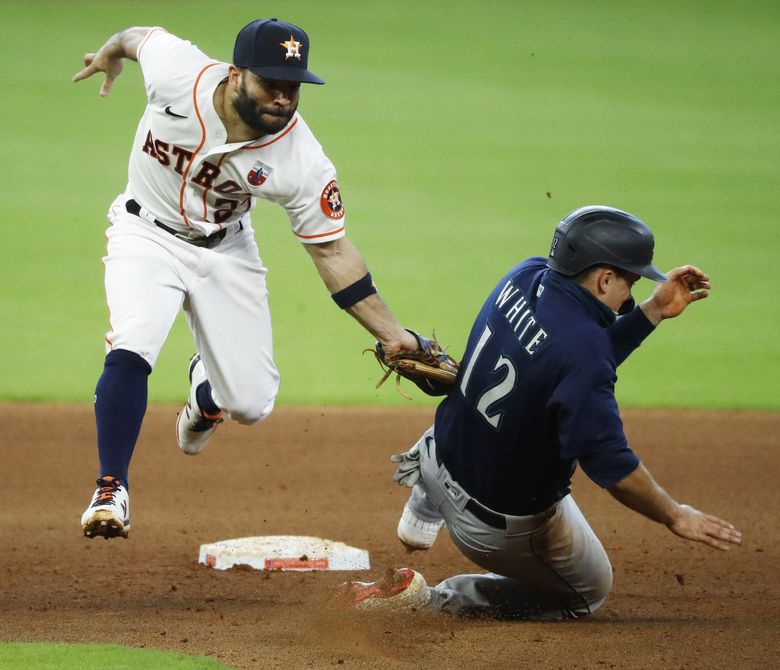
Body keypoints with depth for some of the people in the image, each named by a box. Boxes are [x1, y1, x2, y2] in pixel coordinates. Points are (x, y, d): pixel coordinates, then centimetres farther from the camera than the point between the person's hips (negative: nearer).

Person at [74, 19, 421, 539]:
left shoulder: (302, 160, -25)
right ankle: (112, 491, -13)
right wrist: (111, 53, 20)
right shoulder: (177, 70, -27)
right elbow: (140, 36, -4)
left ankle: (206, 392, 38)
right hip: (148, 236, -1)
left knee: (251, 403, 0)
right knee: (131, 349, -27)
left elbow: (332, 250, -16)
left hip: (226, 250, 1)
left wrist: (394, 336, -22)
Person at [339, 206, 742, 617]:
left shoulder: (526, 276, -8)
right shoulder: (582, 349, -32)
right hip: (504, 527, -8)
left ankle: (422, 516, 39)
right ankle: (433, 600, 4)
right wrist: (675, 517, -17)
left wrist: (655, 310, 3)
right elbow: (609, 464, -31)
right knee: (589, 592, 20)